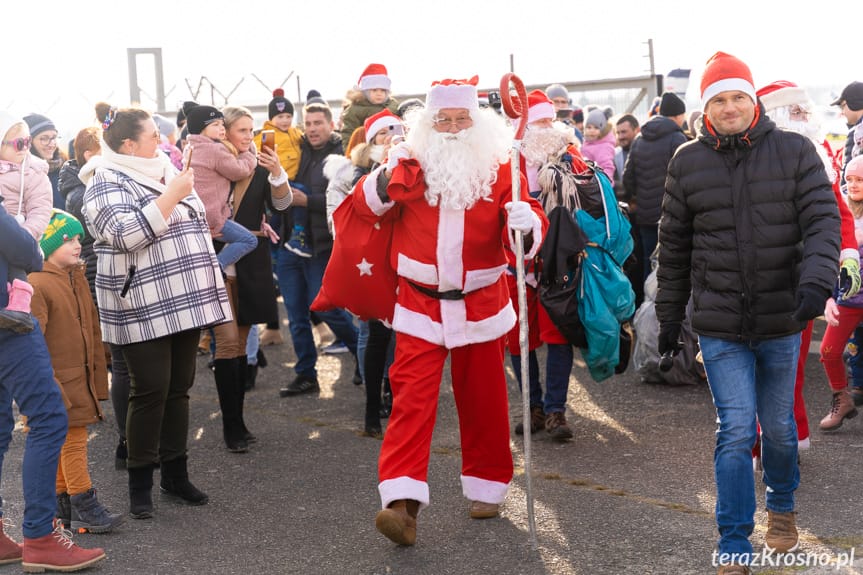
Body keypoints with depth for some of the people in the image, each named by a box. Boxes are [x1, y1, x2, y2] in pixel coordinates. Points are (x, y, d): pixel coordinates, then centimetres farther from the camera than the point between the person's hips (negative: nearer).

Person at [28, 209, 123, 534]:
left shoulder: (77, 279, 12)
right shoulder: (36, 284, -15)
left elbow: (92, 330, 17)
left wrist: (98, 377, 17)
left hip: (81, 380, 9)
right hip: (58, 382, -8)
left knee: (67, 442, 14)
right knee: (73, 441, -5)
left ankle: (62, 503, 23)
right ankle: (84, 508, 2)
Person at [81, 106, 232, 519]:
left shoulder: (164, 171, 16)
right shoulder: (106, 182, -9)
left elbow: (193, 223, 26)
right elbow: (126, 234, -24)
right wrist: (173, 195, -21)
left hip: (184, 301, 7)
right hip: (143, 309, -7)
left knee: (178, 388, 10)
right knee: (151, 391, -4)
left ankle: (175, 473, 20)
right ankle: (140, 482, 8)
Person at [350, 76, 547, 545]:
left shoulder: (498, 166, -1)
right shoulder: (410, 161, 1)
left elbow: (525, 212, -12)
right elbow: (367, 205, -2)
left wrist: (527, 222, -35)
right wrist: (385, 179, -22)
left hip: (480, 305, 1)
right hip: (420, 304, 0)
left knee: (482, 399, 11)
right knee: (411, 396, -10)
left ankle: (486, 487, 28)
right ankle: (403, 502, -14)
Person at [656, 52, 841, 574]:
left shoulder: (795, 152, -2)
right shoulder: (687, 163, 1)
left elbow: (823, 220, -9)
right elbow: (674, 246, 8)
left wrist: (816, 278, -28)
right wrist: (669, 315, 10)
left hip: (781, 321, 1)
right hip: (720, 325, -1)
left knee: (779, 426, 16)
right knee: (736, 430, -5)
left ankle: (782, 506, 44)